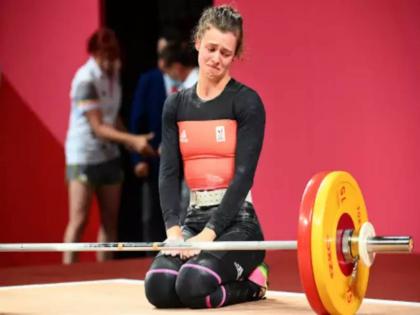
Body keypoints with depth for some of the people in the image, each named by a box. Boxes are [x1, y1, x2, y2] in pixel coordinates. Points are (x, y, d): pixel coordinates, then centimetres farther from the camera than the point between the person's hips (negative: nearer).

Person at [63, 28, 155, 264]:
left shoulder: (113, 73, 4)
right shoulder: (86, 80, -18)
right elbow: (98, 127, -20)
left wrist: (132, 144, 2)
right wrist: (133, 140, -28)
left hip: (109, 154, 7)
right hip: (84, 156, -7)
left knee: (110, 220, 7)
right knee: (79, 220, -7)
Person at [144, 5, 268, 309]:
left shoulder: (246, 102, -4)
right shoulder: (176, 105, 10)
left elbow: (244, 174, -12)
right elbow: (169, 172, 4)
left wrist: (209, 233, -20)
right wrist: (173, 229, -12)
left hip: (235, 220, -5)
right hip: (195, 216, 5)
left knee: (194, 286, -30)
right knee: (159, 287, -22)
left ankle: (251, 281, 4)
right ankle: (233, 275, 11)